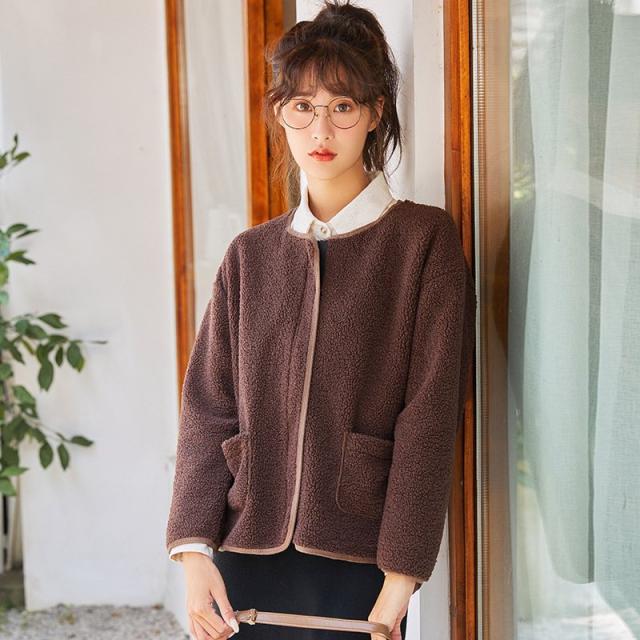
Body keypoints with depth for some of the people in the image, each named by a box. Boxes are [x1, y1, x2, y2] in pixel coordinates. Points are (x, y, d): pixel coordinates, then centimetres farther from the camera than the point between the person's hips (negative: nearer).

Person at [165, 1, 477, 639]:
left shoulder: (424, 240, -2)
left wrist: (400, 578, -13)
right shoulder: (250, 254, 10)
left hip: (355, 562, -3)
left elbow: (430, 413, -7)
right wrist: (194, 549, -6)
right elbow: (207, 407, 6)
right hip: (246, 557, 3)